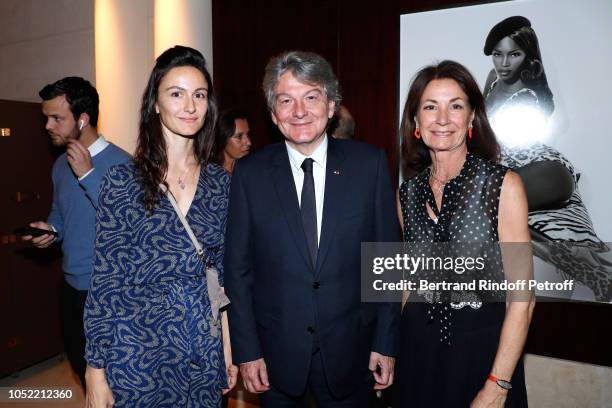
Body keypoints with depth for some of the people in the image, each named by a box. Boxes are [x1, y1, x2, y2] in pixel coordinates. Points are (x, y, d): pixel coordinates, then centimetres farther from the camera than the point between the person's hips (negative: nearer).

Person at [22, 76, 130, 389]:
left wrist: (88, 174, -27)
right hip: (71, 285, 8)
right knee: (79, 363, 23)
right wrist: (51, 230, -2)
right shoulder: (61, 164, 6)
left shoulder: (119, 163, -17)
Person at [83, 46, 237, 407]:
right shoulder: (123, 181, -9)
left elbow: (223, 272, 5)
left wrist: (228, 349, 7)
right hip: (137, 353, -3)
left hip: (204, 353, 3)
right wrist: (96, 371, -6)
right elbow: (105, 282, -7)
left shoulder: (220, 182, 0)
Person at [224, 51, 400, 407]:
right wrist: (247, 351, -3)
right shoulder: (249, 173, -6)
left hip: (350, 352, 0)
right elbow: (238, 268, -2)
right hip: (277, 353, 0)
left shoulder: (370, 163, -6)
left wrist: (386, 343, -3)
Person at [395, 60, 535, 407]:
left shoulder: (504, 185, -13)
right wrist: (393, 351, 6)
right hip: (419, 347, 4)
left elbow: (522, 295, -13)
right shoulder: (408, 192, -1)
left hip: (483, 348, -3)